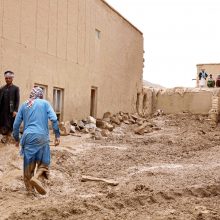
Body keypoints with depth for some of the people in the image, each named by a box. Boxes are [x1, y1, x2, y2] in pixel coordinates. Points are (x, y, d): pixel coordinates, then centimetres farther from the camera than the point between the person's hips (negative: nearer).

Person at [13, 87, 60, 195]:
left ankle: (29, 187, 15)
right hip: (42, 136, -3)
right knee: (44, 161, 7)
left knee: (29, 163, 11)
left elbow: (16, 124, 15)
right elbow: (54, 119, -7)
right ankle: (37, 177, -18)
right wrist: (57, 135, -3)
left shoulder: (24, 105, 15)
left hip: (28, 137, 3)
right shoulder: (45, 103, 7)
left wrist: (17, 139, 25)